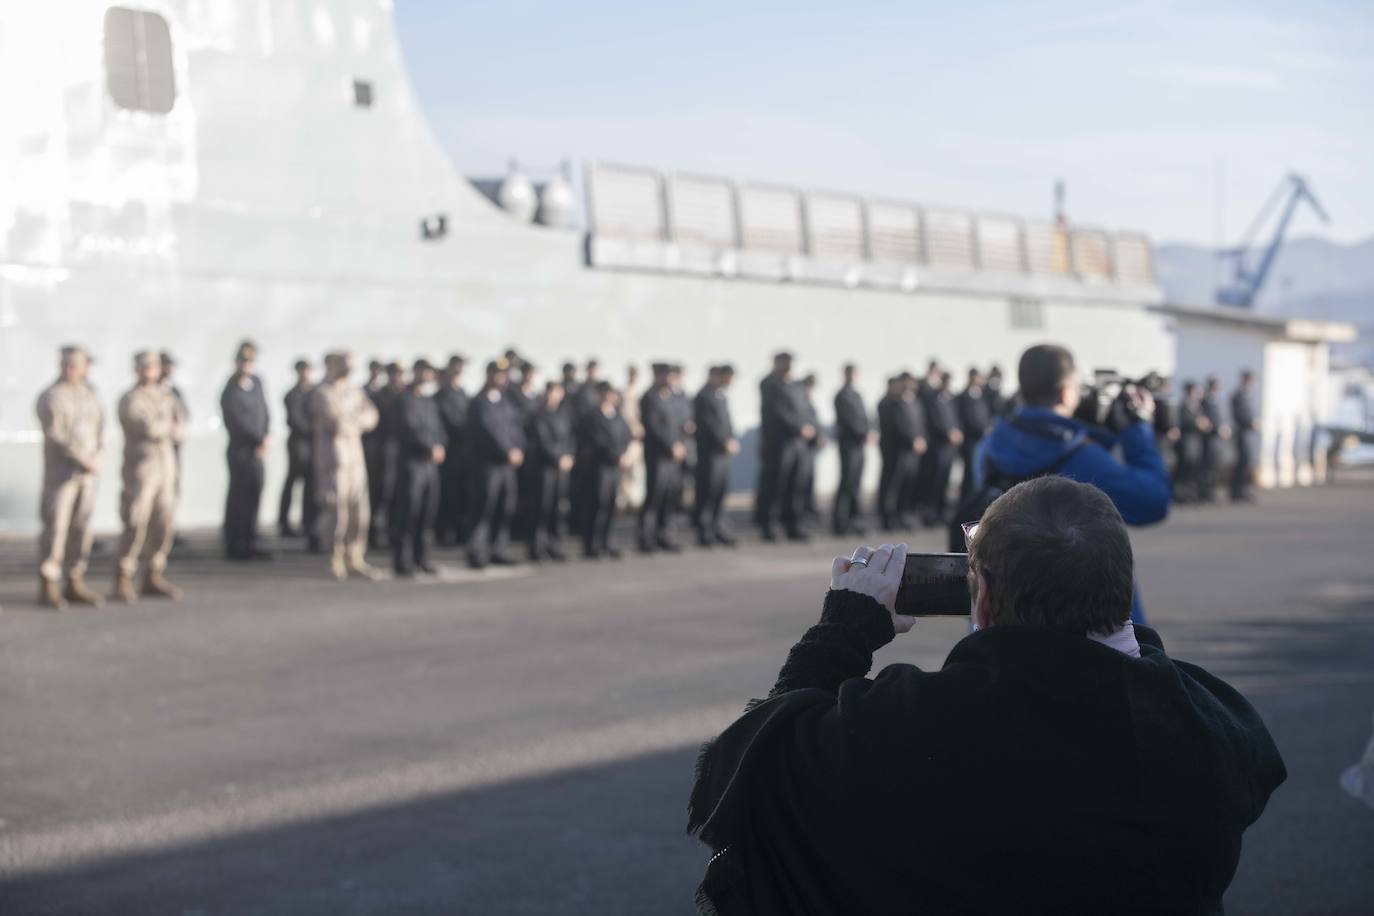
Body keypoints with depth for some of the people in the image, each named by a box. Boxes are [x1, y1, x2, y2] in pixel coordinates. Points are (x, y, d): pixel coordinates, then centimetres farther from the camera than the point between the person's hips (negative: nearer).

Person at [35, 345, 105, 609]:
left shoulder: (89, 394, 10)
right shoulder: (50, 397, -10)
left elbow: (98, 431, 10)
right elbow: (54, 436, -18)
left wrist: (94, 458, -9)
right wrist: (84, 460, -22)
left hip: (87, 472, 6)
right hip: (59, 471, -6)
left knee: (80, 527, 6)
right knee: (55, 527, -8)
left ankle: (74, 586, 12)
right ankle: (48, 589, -2)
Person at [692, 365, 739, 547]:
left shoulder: (722, 395, 14)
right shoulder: (704, 397, -12)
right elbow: (710, 424, -17)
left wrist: (732, 440, 5)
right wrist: (726, 443, -16)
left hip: (724, 451, 8)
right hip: (710, 451, -8)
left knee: (721, 491, 10)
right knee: (706, 491, -4)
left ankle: (718, 528, 18)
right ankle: (703, 531, 2)